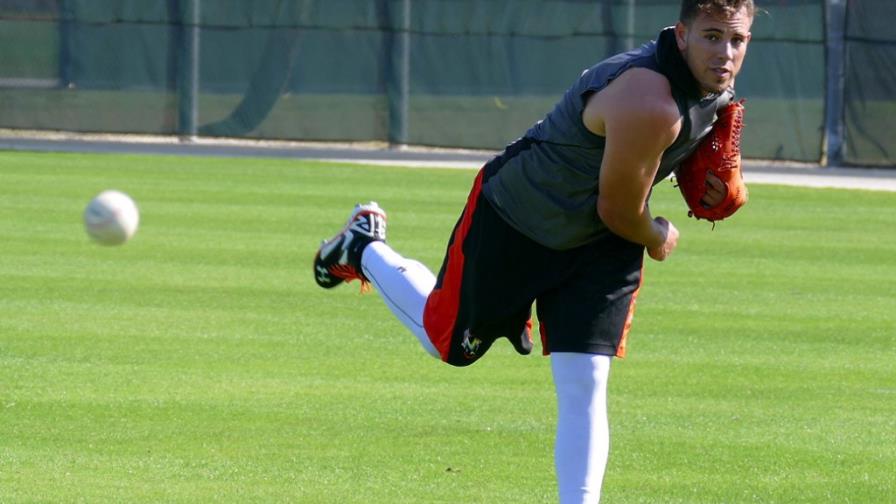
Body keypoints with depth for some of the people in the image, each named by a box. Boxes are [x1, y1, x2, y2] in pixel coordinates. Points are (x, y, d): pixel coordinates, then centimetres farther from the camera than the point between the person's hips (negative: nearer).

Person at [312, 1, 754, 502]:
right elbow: (617, 210, -25)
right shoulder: (647, 103, -38)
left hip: (597, 246, 6)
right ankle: (364, 249, 42)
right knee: (447, 342, 17)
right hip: (513, 221, -6)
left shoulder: (714, 80, -11)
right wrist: (659, 241, -6)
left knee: (584, 386, -7)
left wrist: (698, 175, -3)